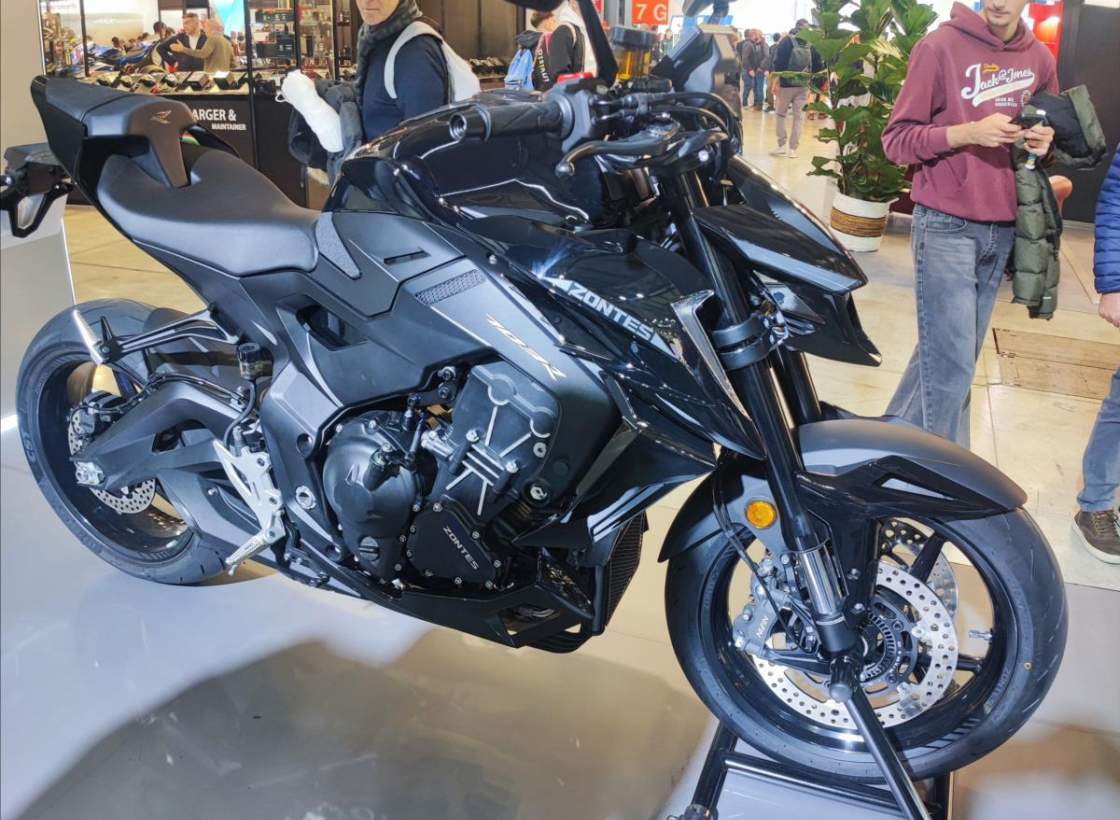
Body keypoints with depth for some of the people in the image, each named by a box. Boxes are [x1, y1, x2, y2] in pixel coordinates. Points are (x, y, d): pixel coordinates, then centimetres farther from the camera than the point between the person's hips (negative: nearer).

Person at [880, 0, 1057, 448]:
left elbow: (1049, 131, 23)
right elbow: (896, 140, -7)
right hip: (947, 227, -6)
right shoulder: (940, 46, -7)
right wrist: (968, 132, -22)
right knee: (951, 365, -7)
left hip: (1004, 229, 6)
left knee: (950, 354, 12)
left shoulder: (1040, 58, 10)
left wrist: (1045, 142, -1)